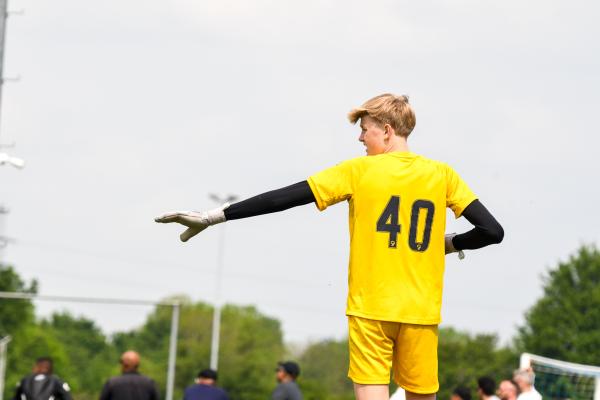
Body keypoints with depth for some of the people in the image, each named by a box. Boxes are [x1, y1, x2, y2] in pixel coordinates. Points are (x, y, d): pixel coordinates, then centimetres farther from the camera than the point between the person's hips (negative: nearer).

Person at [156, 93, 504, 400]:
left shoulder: (359, 171, -1)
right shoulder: (442, 175, 4)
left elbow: (283, 198, -2)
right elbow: (492, 231, 1)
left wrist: (214, 216, 2)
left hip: (371, 307, -2)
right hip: (421, 311, 2)